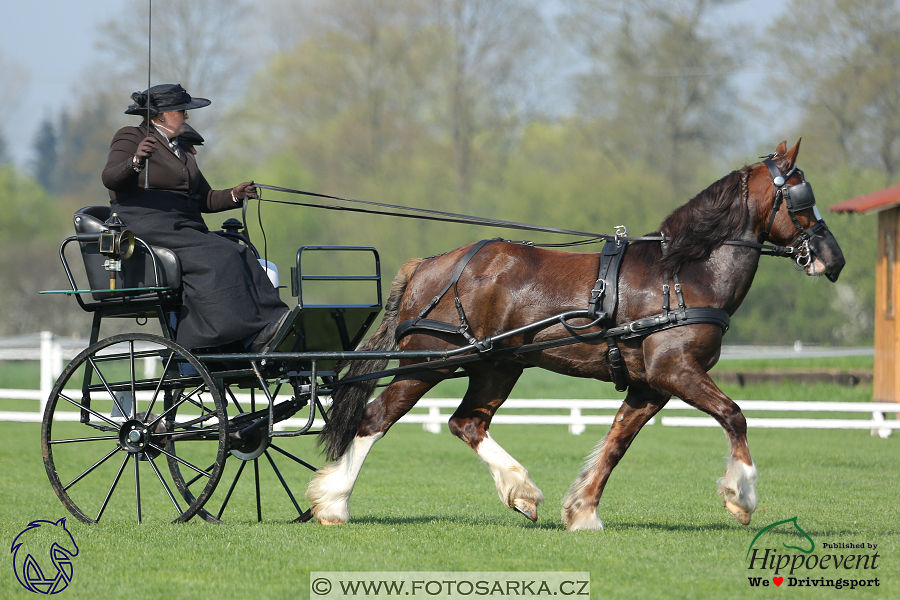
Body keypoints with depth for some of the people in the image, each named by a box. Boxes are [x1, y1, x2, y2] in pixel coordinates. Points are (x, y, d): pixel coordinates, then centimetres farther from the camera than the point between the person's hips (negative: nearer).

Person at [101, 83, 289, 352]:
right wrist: (136, 161, -34)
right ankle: (250, 334, -32)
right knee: (215, 257, -28)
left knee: (240, 256, -19)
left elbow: (204, 199, 24)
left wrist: (233, 195, 5)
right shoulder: (129, 137, 3)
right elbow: (110, 177, -14)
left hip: (186, 228, 7)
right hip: (145, 227, -7)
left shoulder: (181, 151, 26)